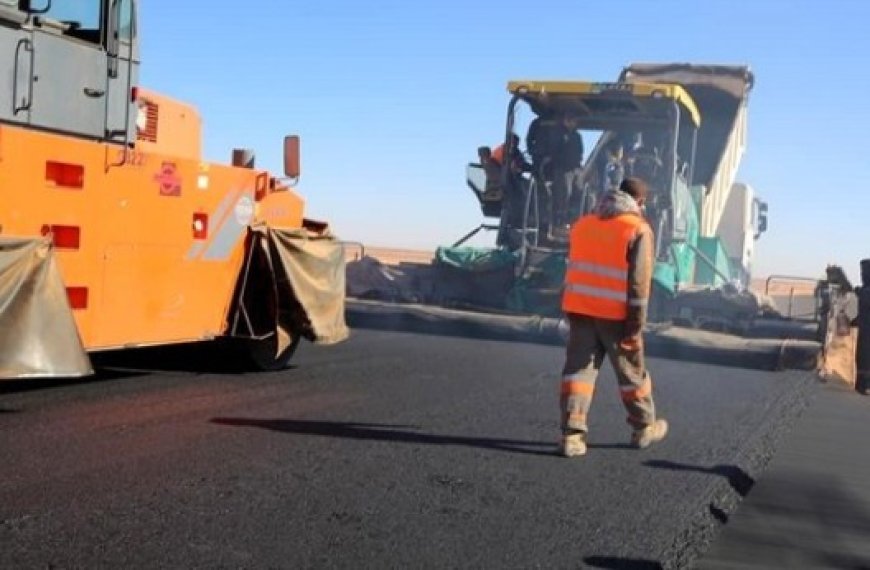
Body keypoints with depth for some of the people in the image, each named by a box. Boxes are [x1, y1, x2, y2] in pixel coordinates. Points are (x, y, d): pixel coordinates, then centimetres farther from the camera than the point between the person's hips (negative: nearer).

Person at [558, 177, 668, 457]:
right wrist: (636, 326, -12)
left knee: (578, 368, 2)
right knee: (632, 372, 11)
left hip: (579, 308, 4)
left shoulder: (583, 223, 13)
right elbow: (639, 283, -13)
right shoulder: (638, 229, -7)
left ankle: (572, 434, -6)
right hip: (615, 314, -4)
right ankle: (644, 428, 26)